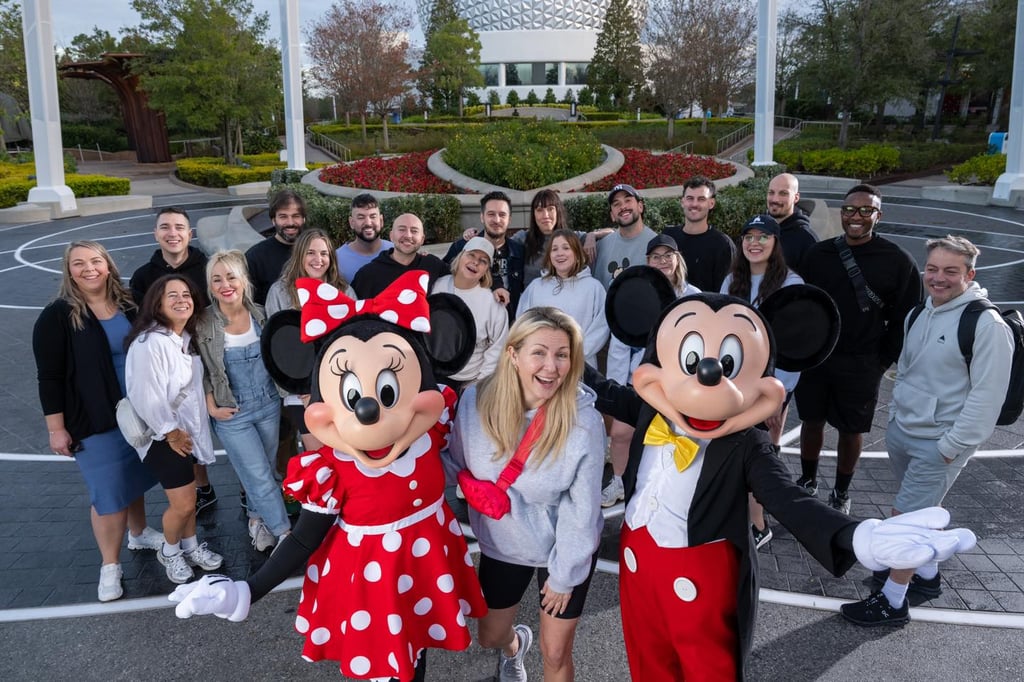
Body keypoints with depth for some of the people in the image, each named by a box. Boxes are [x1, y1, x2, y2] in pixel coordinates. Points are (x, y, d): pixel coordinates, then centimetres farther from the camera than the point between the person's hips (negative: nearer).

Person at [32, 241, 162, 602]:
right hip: (95, 422, -5)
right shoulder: (57, 317, -12)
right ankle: (110, 565, 15)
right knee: (109, 493, -2)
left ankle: (139, 533, 44)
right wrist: (56, 428, -13)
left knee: (133, 477, 21)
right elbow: (49, 378, -11)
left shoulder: (129, 304, 2)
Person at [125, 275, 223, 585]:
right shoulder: (149, 343, -25)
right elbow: (146, 397, -26)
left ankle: (190, 547, 36)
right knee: (183, 503, -3)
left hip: (187, 428, 8)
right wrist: (171, 433, -17)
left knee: (188, 496, 17)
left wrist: (185, 431, 8)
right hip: (163, 435, -8)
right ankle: (169, 552, 23)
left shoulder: (187, 337, 3)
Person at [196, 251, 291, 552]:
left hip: (269, 405, 3)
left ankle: (256, 519, 37)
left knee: (262, 473, 15)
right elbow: (201, 371, -5)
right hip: (232, 414, -3)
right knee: (260, 478, -1)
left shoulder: (260, 314, -3)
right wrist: (212, 408, -8)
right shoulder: (203, 324, -12)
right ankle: (286, 536, 9)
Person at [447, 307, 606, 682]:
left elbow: (581, 509, -18)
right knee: (490, 636, 24)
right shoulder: (475, 400, -21)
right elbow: (457, 466, -1)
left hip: (566, 549, -3)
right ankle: (514, 646, 60)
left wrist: (563, 575, -11)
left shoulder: (584, 422, -28)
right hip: (501, 544, 3)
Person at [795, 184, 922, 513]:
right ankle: (808, 481, 35)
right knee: (811, 421, 14)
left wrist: (883, 361, -5)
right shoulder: (818, 254, 0)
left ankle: (841, 492, 30)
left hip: (860, 366, -2)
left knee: (852, 430, 10)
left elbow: (904, 319, -3)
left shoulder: (897, 261, -8)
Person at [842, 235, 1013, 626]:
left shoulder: (987, 325, -17)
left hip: (940, 443, -7)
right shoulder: (919, 314, 7)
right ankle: (927, 575, 39)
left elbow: (987, 396, -20)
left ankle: (893, 601, 7)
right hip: (901, 432, 8)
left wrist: (951, 446, -20)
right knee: (923, 511, 21)